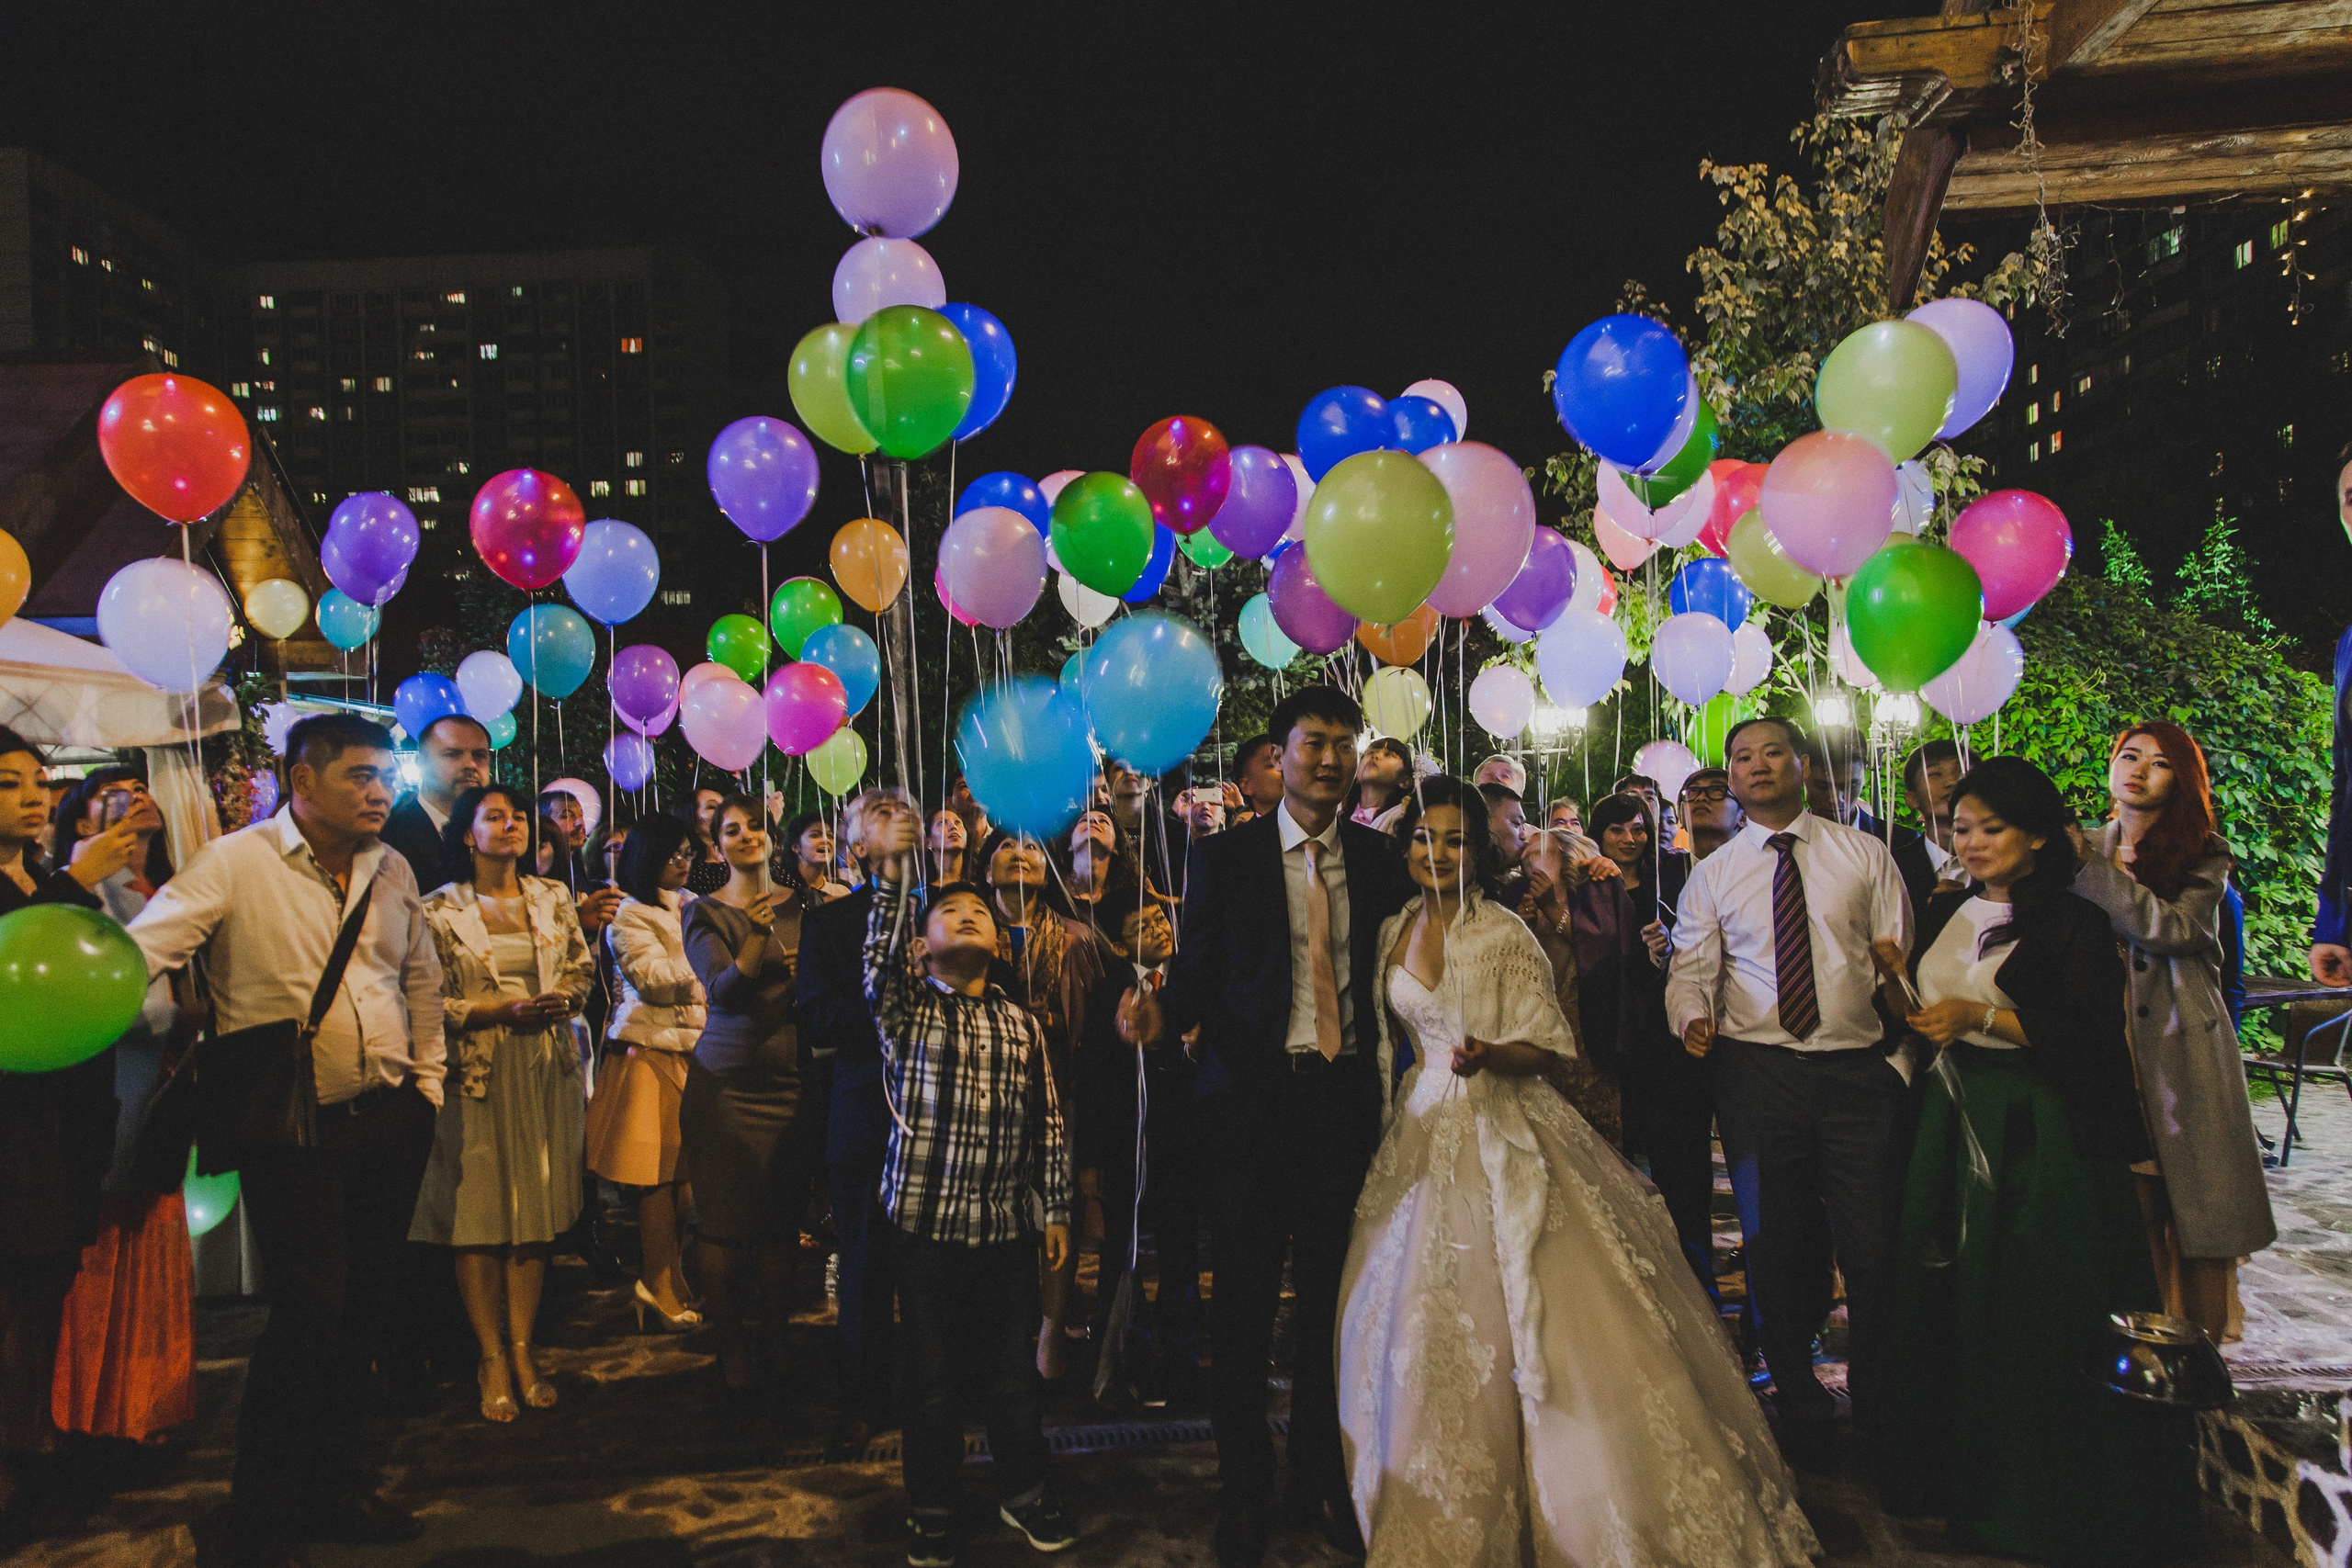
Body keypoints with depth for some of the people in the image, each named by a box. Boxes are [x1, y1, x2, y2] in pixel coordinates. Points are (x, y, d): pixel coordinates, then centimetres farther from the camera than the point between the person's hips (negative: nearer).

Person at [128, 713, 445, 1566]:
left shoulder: (391, 870, 10)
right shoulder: (234, 863, -9)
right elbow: (139, 953, -19)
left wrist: (426, 1081, 17)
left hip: (388, 1121, 6)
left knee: (364, 1311, 14)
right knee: (310, 1313, -6)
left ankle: (334, 1487, 31)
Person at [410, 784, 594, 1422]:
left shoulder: (553, 899, 9)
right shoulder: (441, 909, -1)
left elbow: (581, 971, 14)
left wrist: (561, 1000, -8)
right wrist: (504, 1010, -15)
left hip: (546, 1068, 3)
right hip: (477, 1073, -3)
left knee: (535, 1210, 3)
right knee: (478, 1212, -2)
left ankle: (522, 1348, 12)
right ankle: (492, 1357, 9)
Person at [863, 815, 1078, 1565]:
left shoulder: (1022, 1024, 9)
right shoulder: (905, 1010, 1)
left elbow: (1047, 1124, 11)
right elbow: (880, 955, -20)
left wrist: (1056, 1209, 10)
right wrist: (893, 869, -30)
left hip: (1007, 1227, 2)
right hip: (927, 1222, -2)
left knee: (1012, 1370, 12)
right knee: (931, 1373, 8)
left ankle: (1023, 1491, 31)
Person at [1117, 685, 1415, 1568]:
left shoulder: (1379, 860, 6)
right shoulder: (1224, 859, 1)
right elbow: (1198, 974, -1)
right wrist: (1161, 1014, -21)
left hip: (1345, 1098, 2)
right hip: (1254, 1099, -2)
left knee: (1330, 1297, 12)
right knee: (1245, 1302, 6)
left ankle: (1321, 1478, 31)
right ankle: (1243, 1493, 23)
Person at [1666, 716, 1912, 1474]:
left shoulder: (1864, 855, 7)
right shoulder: (1712, 874, 9)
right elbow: (1691, 969, 4)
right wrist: (1693, 1016, -18)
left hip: (1859, 1069, -1)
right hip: (1757, 1072, 1)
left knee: (1873, 1247, -3)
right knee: (1775, 1249, 9)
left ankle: (1879, 1412, 18)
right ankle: (1799, 1405, 28)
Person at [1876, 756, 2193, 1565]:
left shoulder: (2073, 923, -11)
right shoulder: (1946, 912, 9)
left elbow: (2096, 1040, -17)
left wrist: (1982, 1016, -22)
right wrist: (1895, 976, -5)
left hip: (2040, 1133, -6)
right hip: (1956, 1124, 6)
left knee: (2043, 1311, 4)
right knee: (1951, 1300, 12)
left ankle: (2059, 1502, 22)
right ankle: (1966, 1475, 30)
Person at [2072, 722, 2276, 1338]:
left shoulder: (2204, 855, 3)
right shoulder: (2085, 850, 13)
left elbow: (2172, 927, -16)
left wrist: (2091, 869, -14)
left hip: (2184, 1054, -2)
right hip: (2108, 1055, 2)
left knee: (2197, 1220, -2)